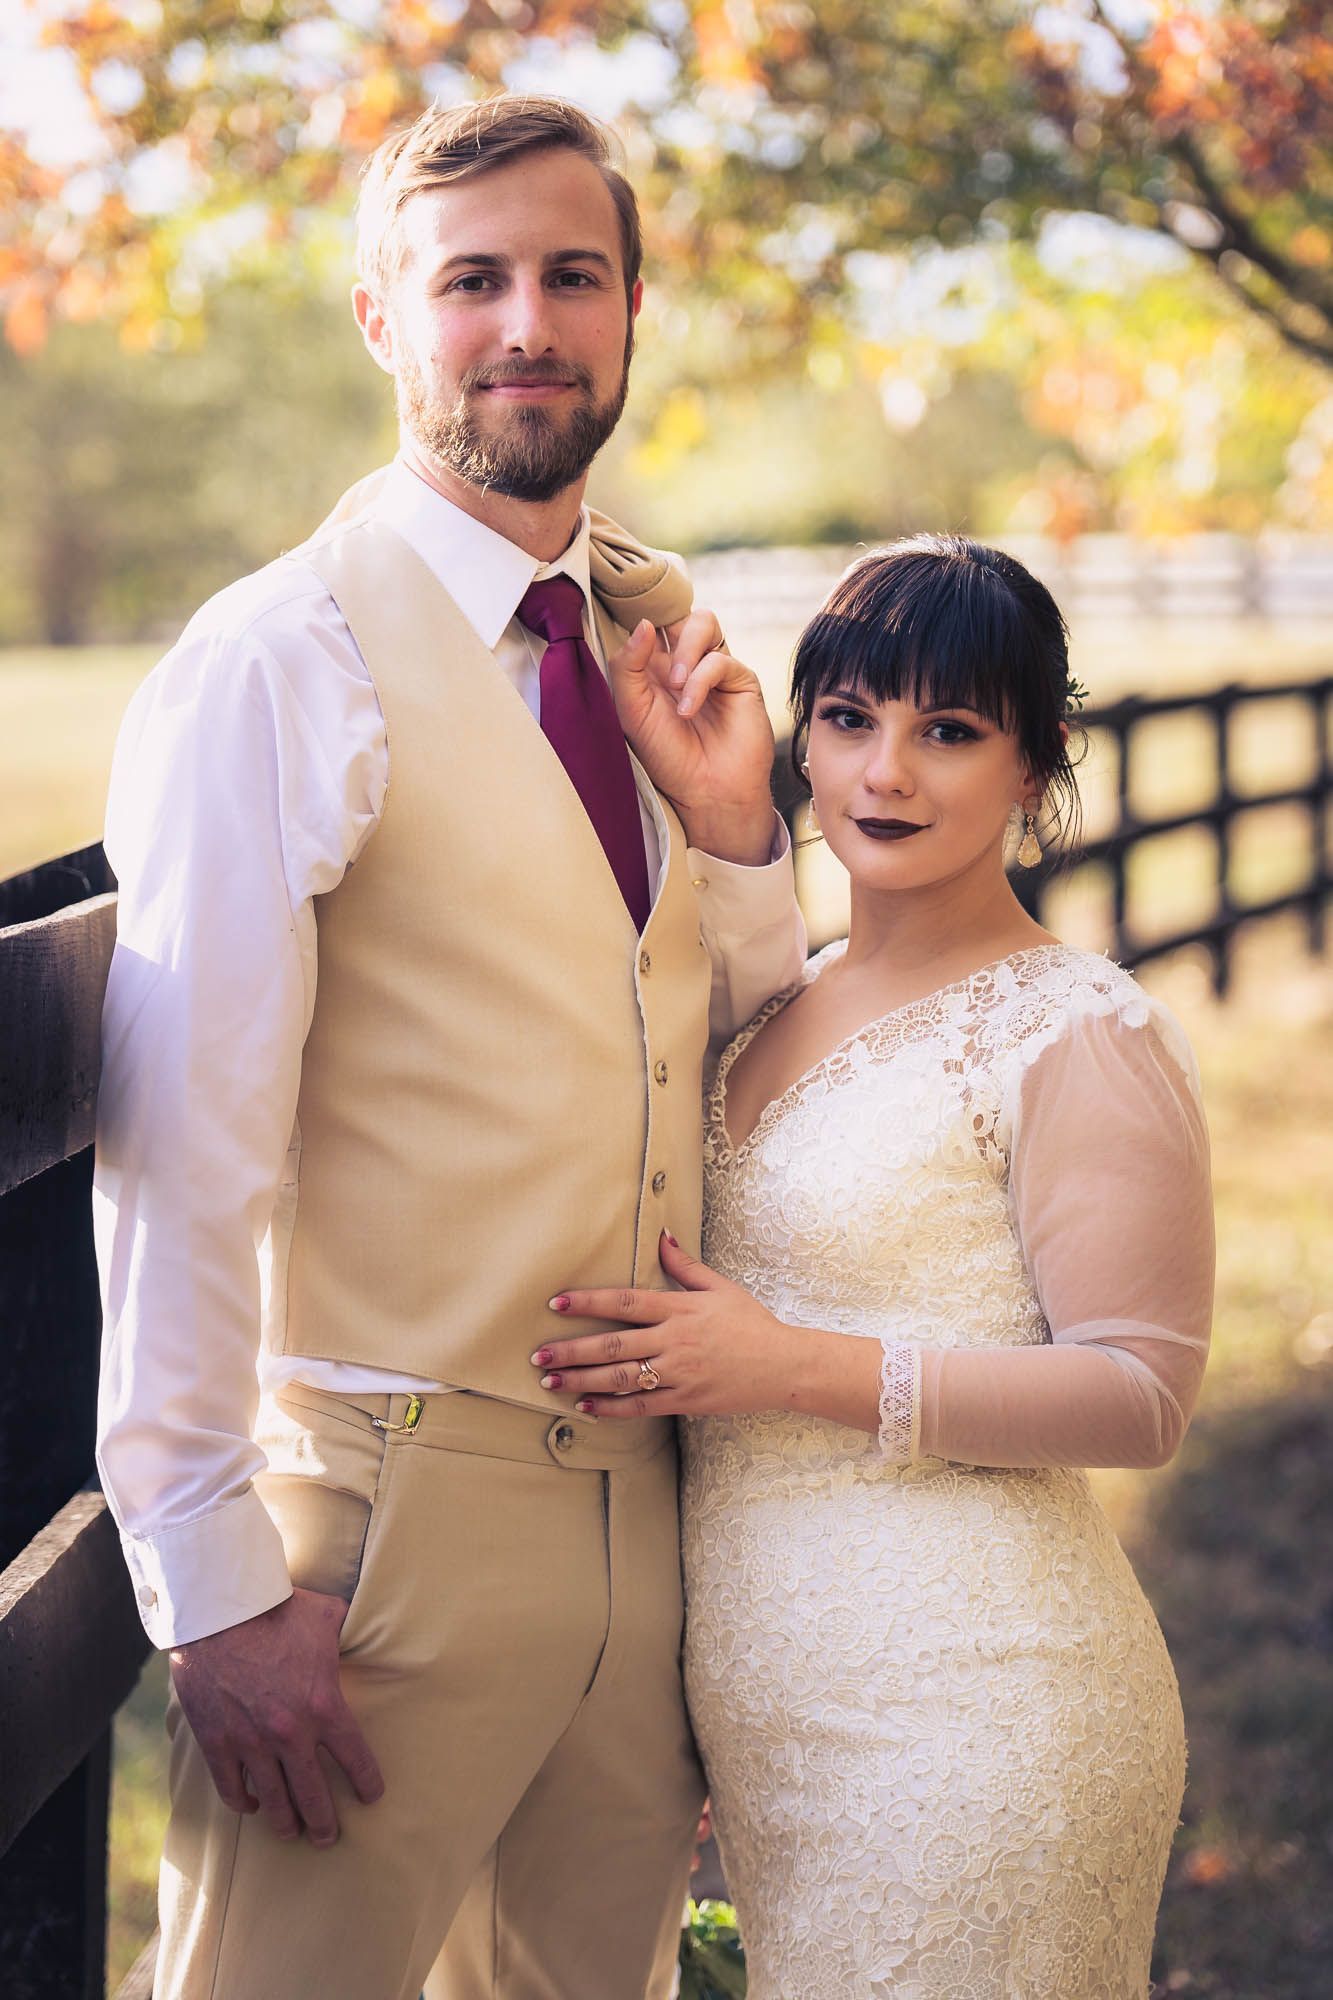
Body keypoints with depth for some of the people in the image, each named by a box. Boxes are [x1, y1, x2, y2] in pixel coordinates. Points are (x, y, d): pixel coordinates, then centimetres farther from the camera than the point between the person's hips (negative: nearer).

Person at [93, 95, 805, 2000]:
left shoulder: (658, 636, 7)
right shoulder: (276, 666, -14)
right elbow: (181, 1155, -16)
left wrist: (733, 829, -4)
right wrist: (214, 1584, -14)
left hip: (654, 1488, 7)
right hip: (390, 1503, -6)